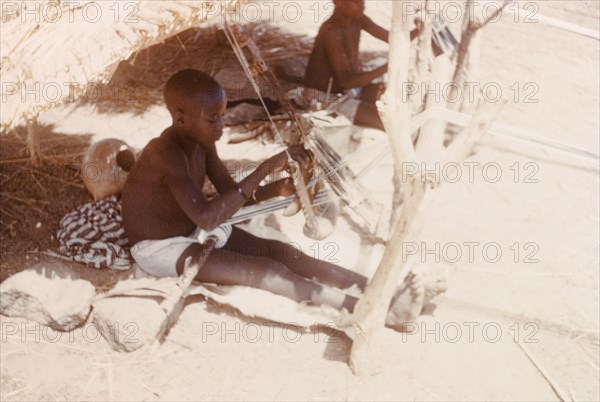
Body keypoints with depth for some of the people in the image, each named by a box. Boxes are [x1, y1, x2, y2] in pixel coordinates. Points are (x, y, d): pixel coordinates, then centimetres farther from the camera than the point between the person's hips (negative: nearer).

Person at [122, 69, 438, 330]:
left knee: (280, 252, -8)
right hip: (160, 248, -8)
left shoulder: (200, 141, -4)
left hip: (193, 231, 8)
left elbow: (229, 190, 7)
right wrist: (264, 170, -41)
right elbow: (206, 217, -41)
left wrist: (274, 190, -14)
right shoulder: (167, 153, -31)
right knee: (267, 272, -22)